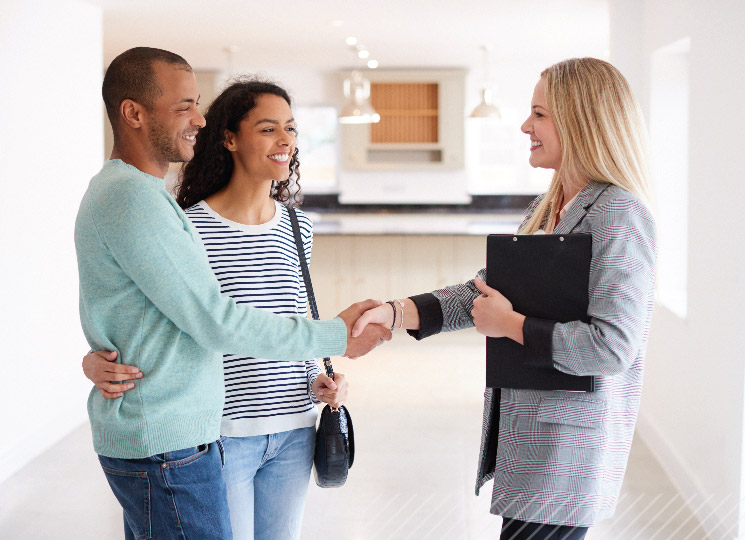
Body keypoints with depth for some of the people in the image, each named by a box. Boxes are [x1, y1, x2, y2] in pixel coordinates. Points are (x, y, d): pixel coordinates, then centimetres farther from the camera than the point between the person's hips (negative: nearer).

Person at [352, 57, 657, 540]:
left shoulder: (619, 215, -16)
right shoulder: (546, 209, 13)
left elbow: (612, 345, -23)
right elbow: (484, 292, 13)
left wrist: (510, 325, -14)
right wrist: (394, 313, 2)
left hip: (569, 447, -8)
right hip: (528, 434, 9)